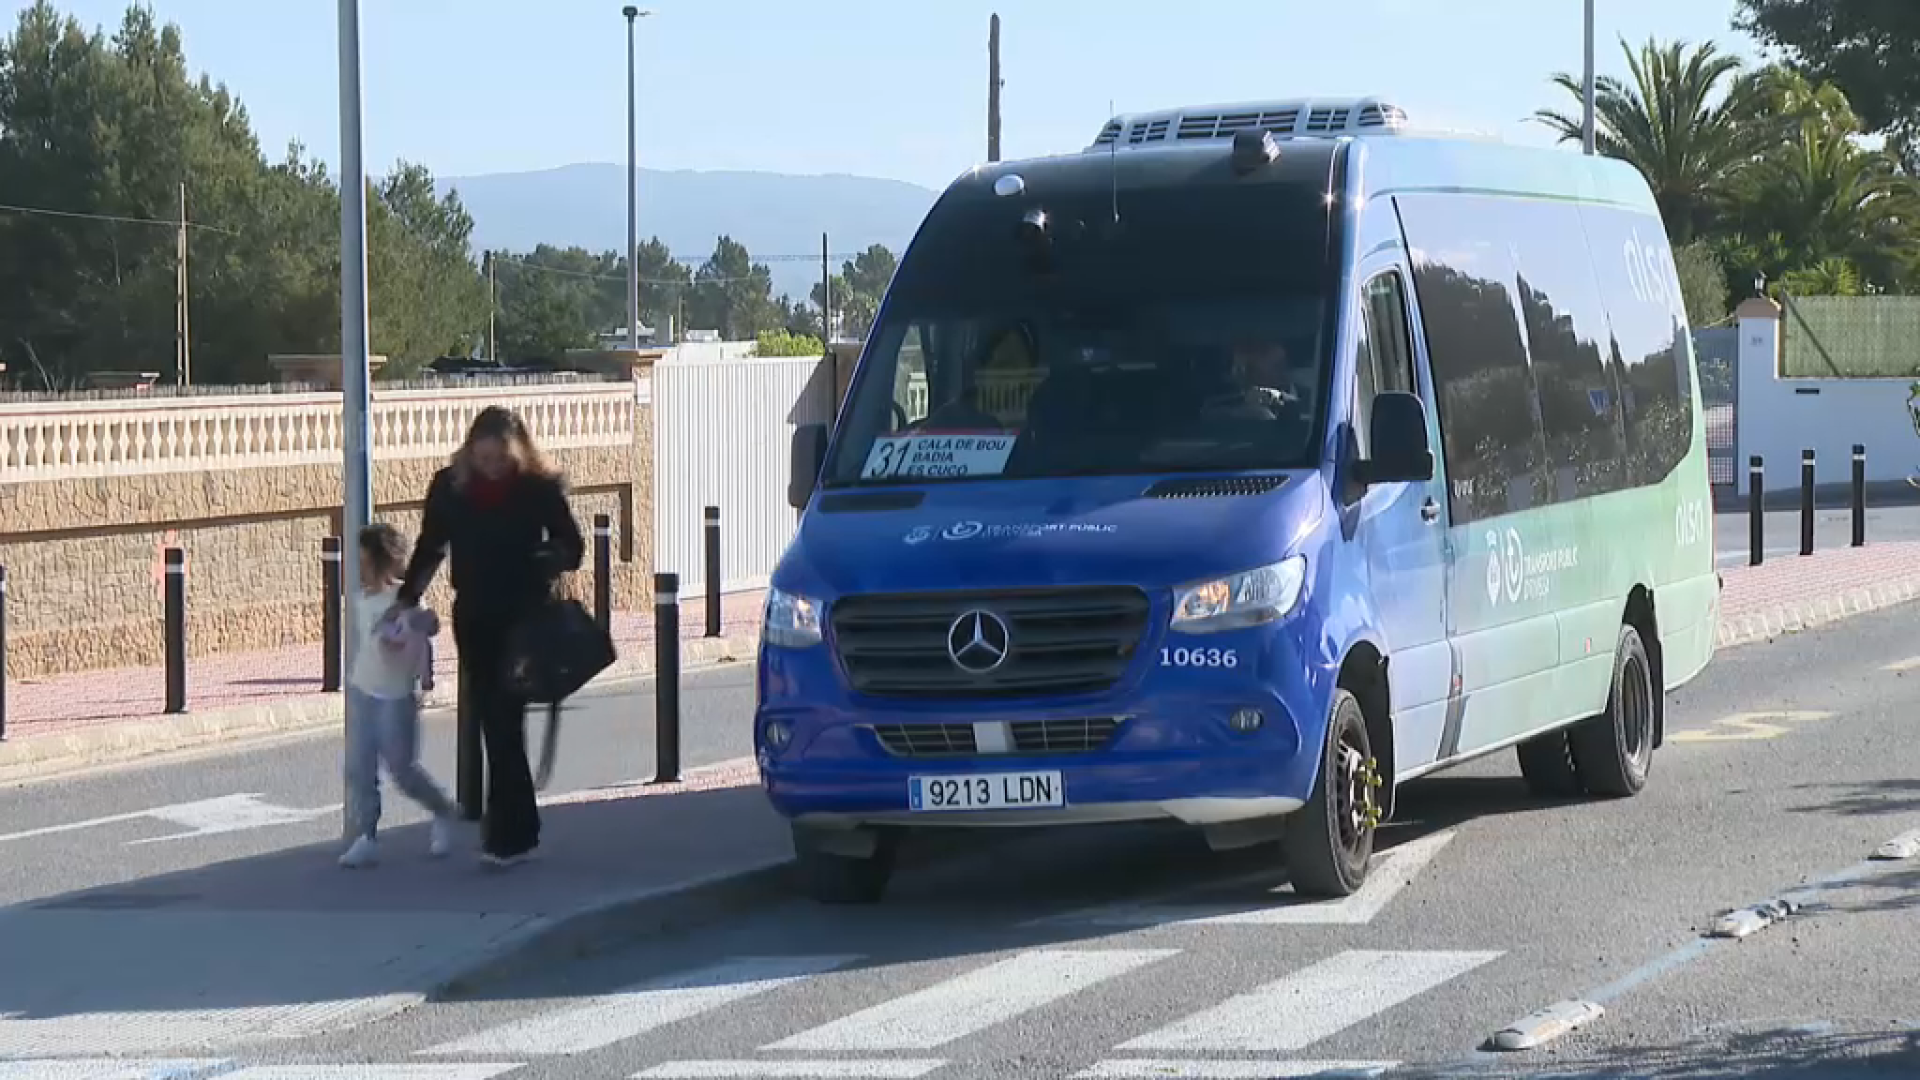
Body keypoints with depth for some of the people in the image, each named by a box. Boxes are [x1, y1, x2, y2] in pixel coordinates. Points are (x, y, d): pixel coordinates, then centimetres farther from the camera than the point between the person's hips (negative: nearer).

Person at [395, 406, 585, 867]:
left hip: (523, 619, -4)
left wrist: (551, 559, -23)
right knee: (493, 721, 7)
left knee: (504, 722, -10)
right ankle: (520, 825, 19)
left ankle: (507, 833, -6)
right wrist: (406, 599, 5)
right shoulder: (450, 486, -2)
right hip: (473, 617, 4)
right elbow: (430, 548, 10)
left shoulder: (540, 488, -9)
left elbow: (572, 546, -1)